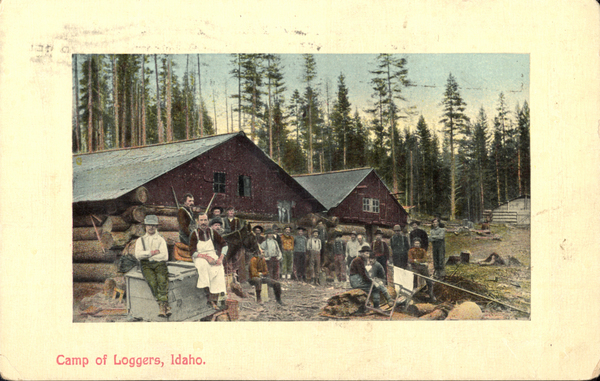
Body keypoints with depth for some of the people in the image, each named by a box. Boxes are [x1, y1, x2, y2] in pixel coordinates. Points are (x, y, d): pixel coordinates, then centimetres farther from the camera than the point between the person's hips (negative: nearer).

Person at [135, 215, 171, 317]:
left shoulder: (161, 240, 17)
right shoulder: (140, 240, 20)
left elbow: (165, 256, 1)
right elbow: (138, 254, 1)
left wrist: (147, 255, -2)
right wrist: (153, 252, -6)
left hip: (159, 264, 0)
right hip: (146, 266, 0)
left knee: (162, 279, -33)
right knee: (152, 281, -32)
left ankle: (162, 307, -40)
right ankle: (165, 306, -35)